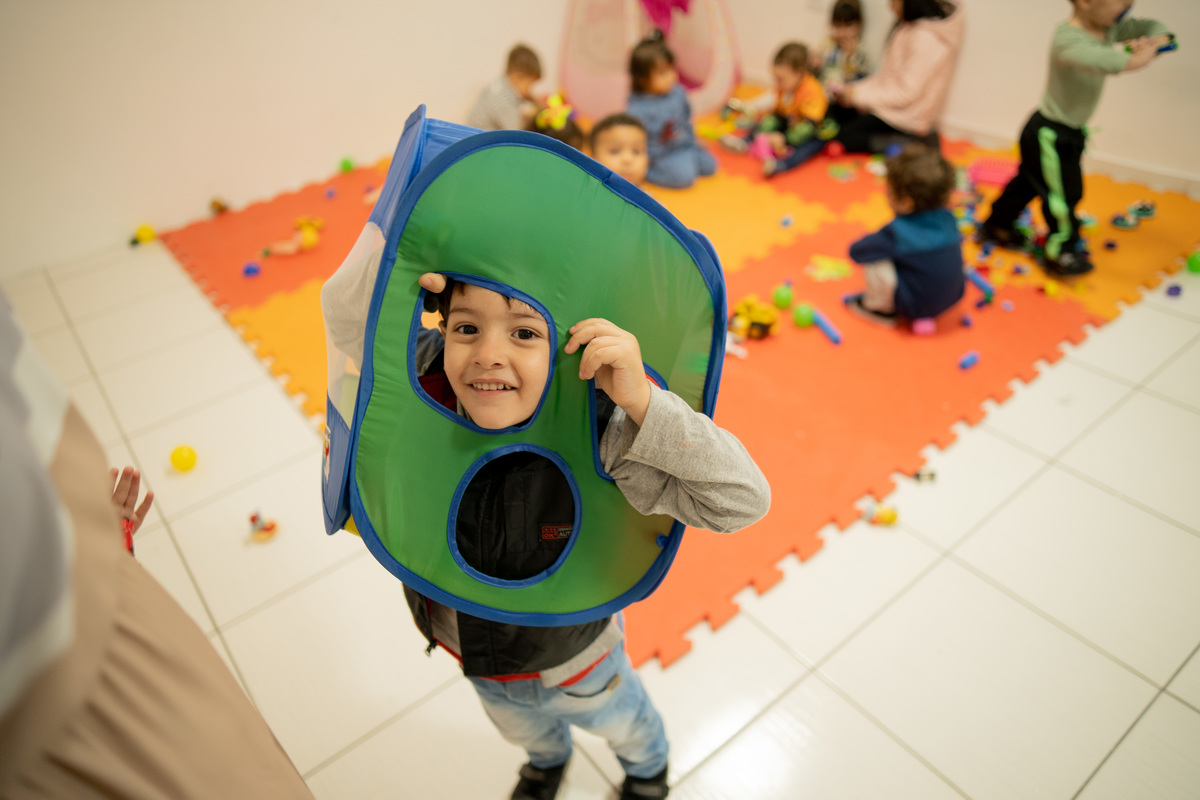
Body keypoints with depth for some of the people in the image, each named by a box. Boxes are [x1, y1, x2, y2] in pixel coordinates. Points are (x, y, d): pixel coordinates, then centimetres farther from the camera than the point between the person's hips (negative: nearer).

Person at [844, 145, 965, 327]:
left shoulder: (898, 232, -24)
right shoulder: (947, 218, -5)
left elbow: (856, 251, -17)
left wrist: (872, 240, 7)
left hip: (917, 308, -7)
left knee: (873, 259, -13)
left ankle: (882, 308, 8)